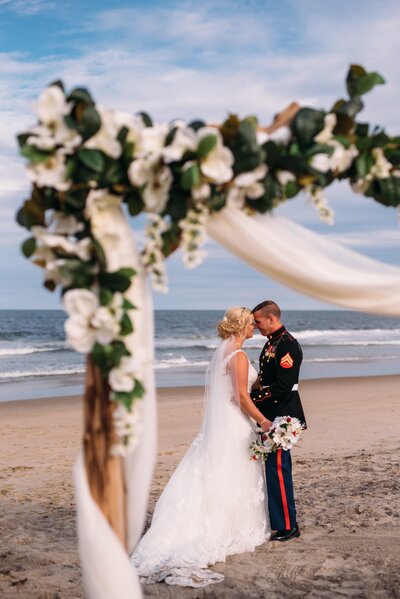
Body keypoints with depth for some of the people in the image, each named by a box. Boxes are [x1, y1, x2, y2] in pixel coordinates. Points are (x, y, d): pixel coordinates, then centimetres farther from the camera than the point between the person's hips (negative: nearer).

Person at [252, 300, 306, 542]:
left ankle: (287, 526, 4)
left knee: (278, 468, -6)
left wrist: (250, 398, -21)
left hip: (281, 417, -10)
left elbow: (282, 387, -23)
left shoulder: (288, 345, -18)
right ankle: (277, 519, 25)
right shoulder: (271, 343, 13)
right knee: (275, 468, 15)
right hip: (271, 416, 10)